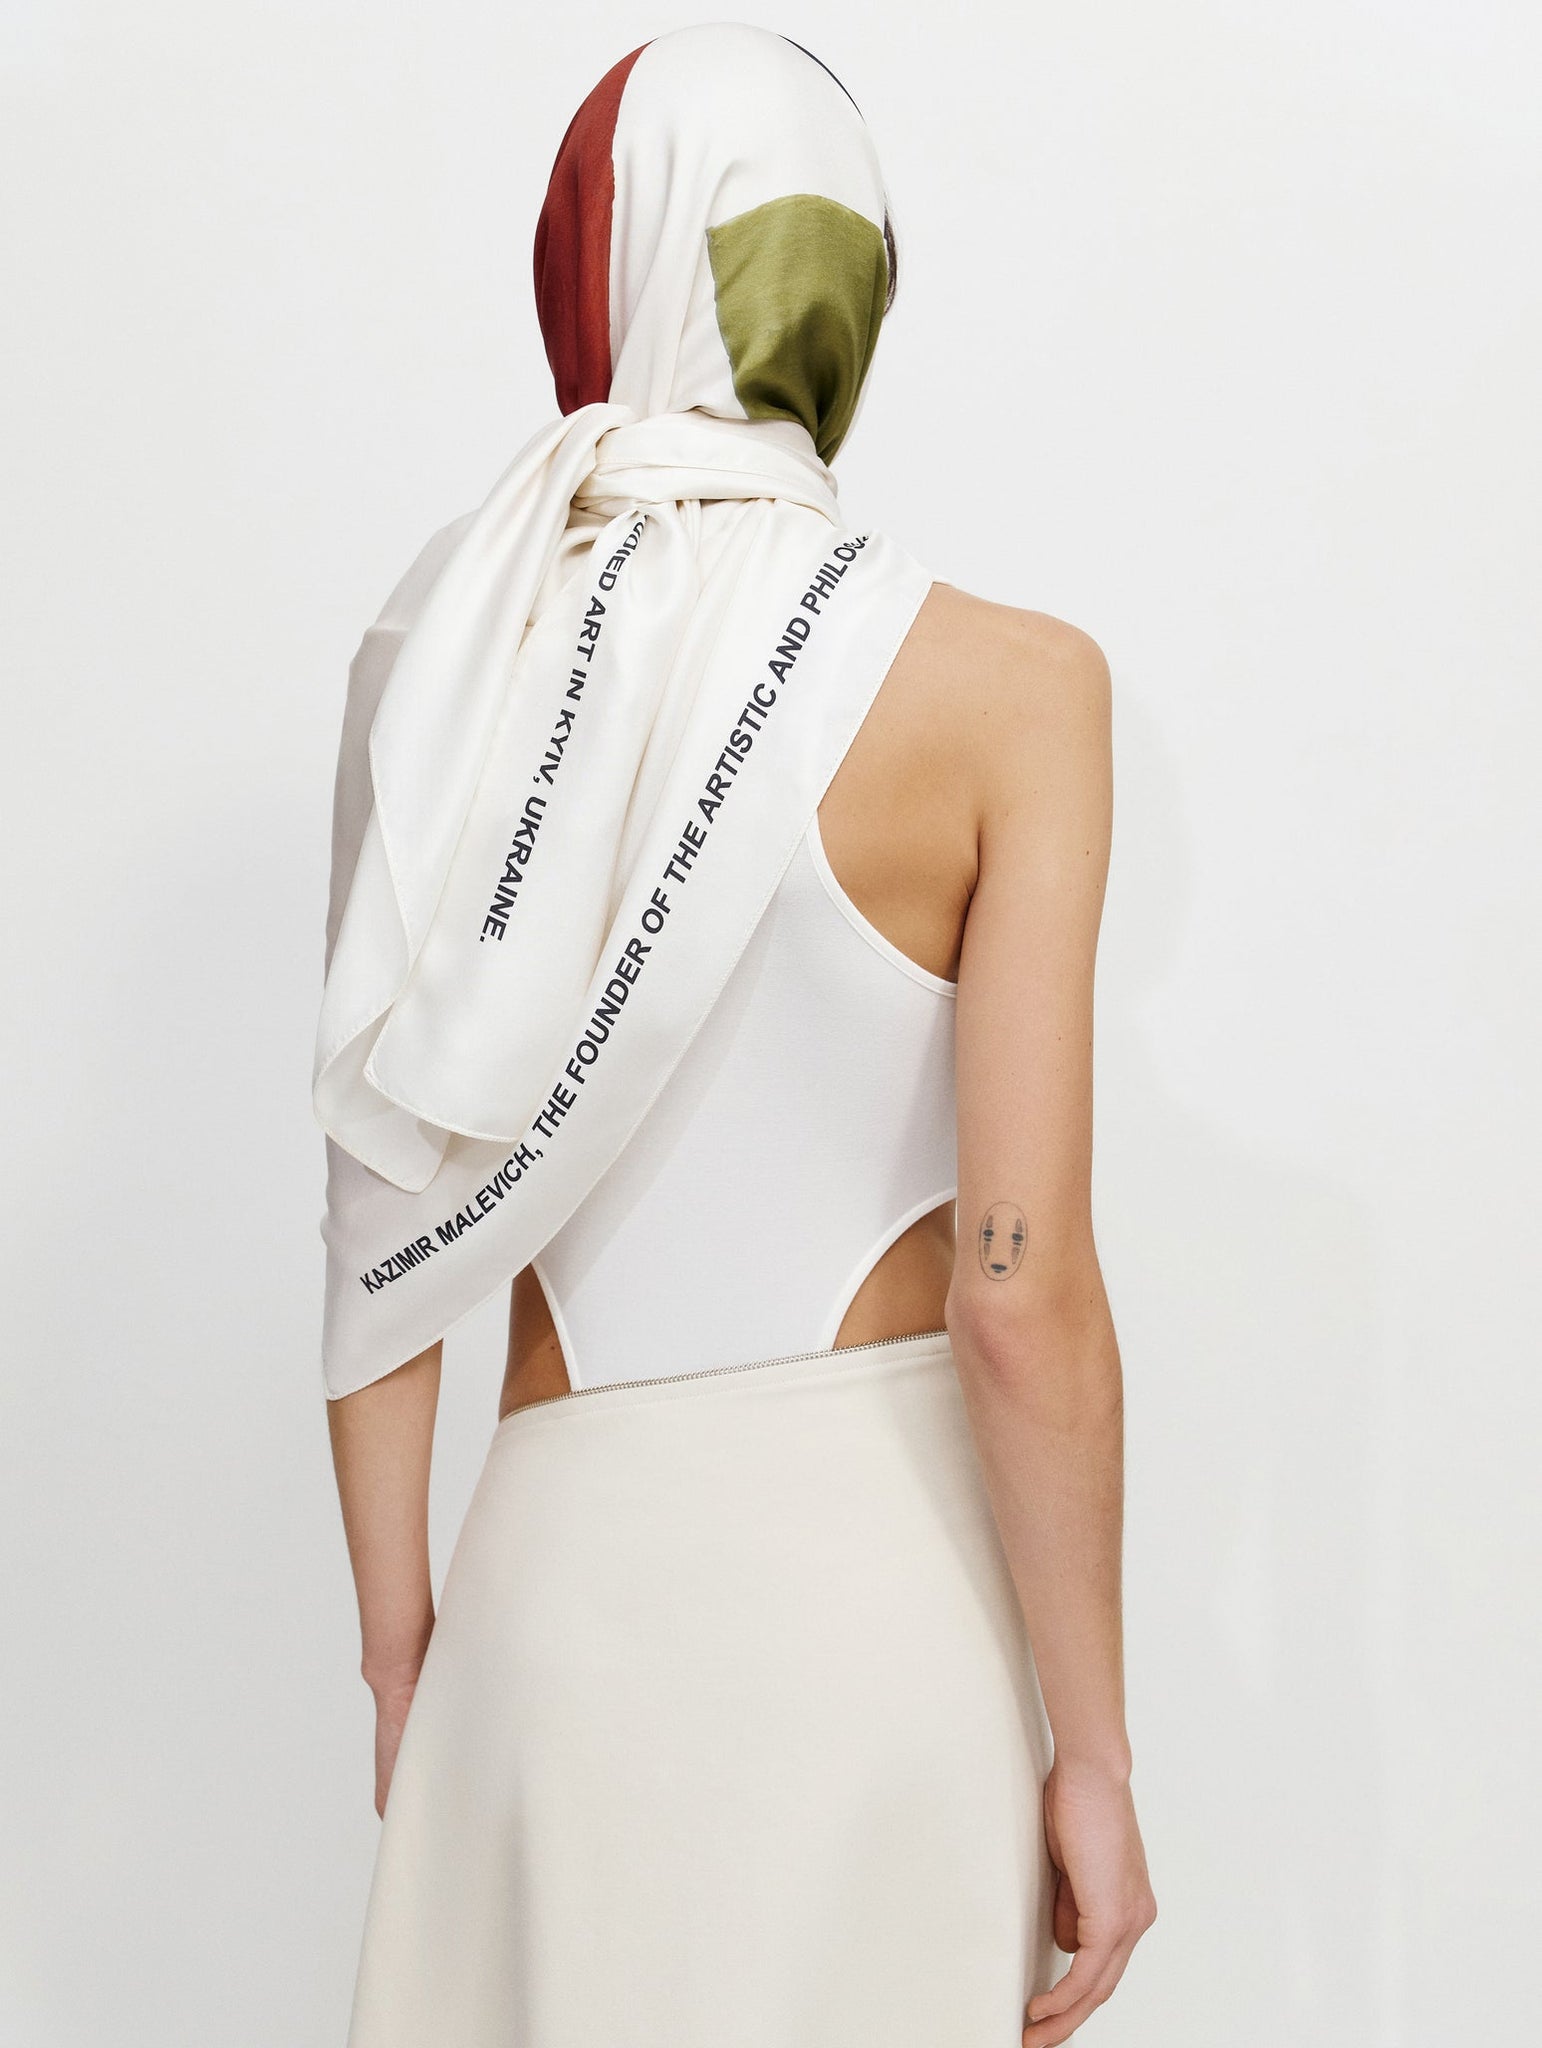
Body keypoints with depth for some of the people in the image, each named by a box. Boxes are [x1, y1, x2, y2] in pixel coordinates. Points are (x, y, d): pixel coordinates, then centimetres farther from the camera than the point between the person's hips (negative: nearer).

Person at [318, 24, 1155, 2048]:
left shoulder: (433, 659, -2)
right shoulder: (1001, 683, -11)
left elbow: (384, 1225, 2)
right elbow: (1025, 1296, -14)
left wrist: (399, 1645, 13)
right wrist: (1095, 1749, -3)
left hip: (561, 1565, 3)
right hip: (884, 1563, -2)